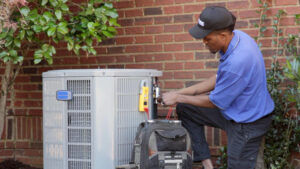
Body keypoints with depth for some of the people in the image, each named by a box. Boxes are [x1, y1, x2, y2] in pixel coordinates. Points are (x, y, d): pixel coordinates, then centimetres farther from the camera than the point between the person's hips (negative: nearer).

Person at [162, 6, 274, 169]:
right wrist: (182, 92, 3)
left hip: (248, 123, -10)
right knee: (185, 109, 11)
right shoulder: (236, 36, -7)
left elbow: (215, 102, -19)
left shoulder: (237, 63, -35)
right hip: (233, 108, 10)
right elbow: (219, 79, 7)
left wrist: (179, 98, -6)